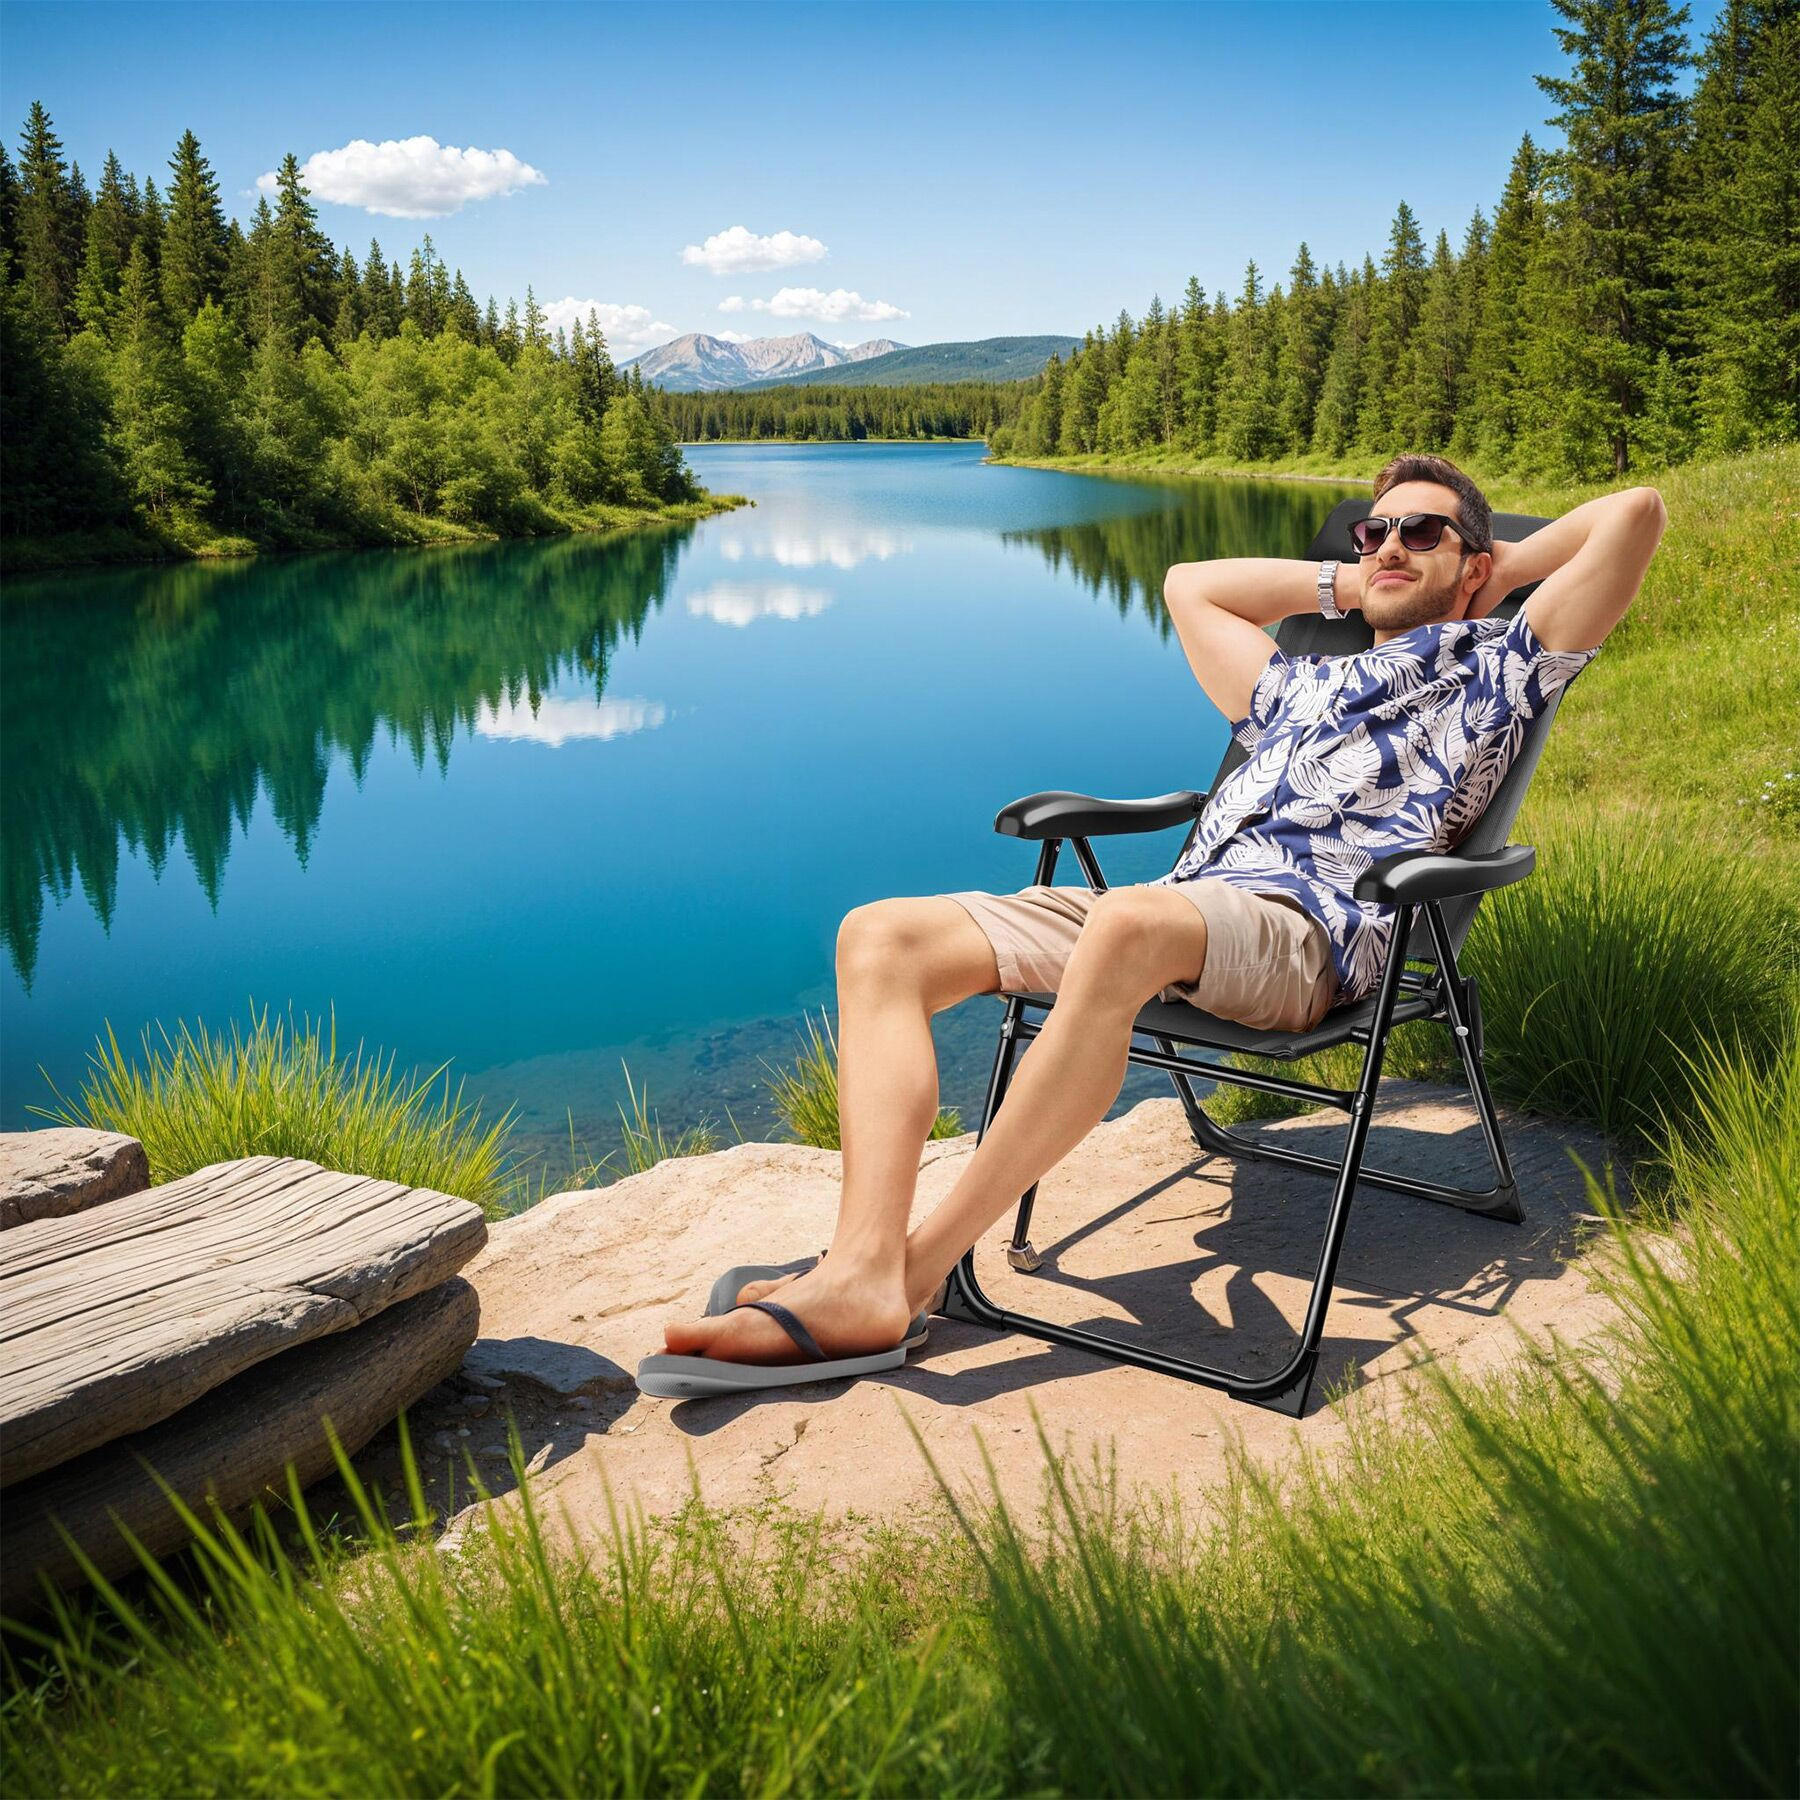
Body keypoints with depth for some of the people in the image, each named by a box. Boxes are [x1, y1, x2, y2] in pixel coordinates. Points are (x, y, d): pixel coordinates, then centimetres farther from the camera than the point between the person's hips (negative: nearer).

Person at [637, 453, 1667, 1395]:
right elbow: (1191, 583, 50)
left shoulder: (1495, 666, 22)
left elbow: (1636, 513, 16)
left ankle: (919, 1268, -34)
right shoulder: (1298, 686, 38)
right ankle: (862, 1272, -31)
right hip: (1183, 907, 7)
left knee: (1131, 924, -42)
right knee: (884, 937, -12)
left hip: (1312, 928, -7)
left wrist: (1499, 565, 30)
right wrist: (1345, 585, 46)